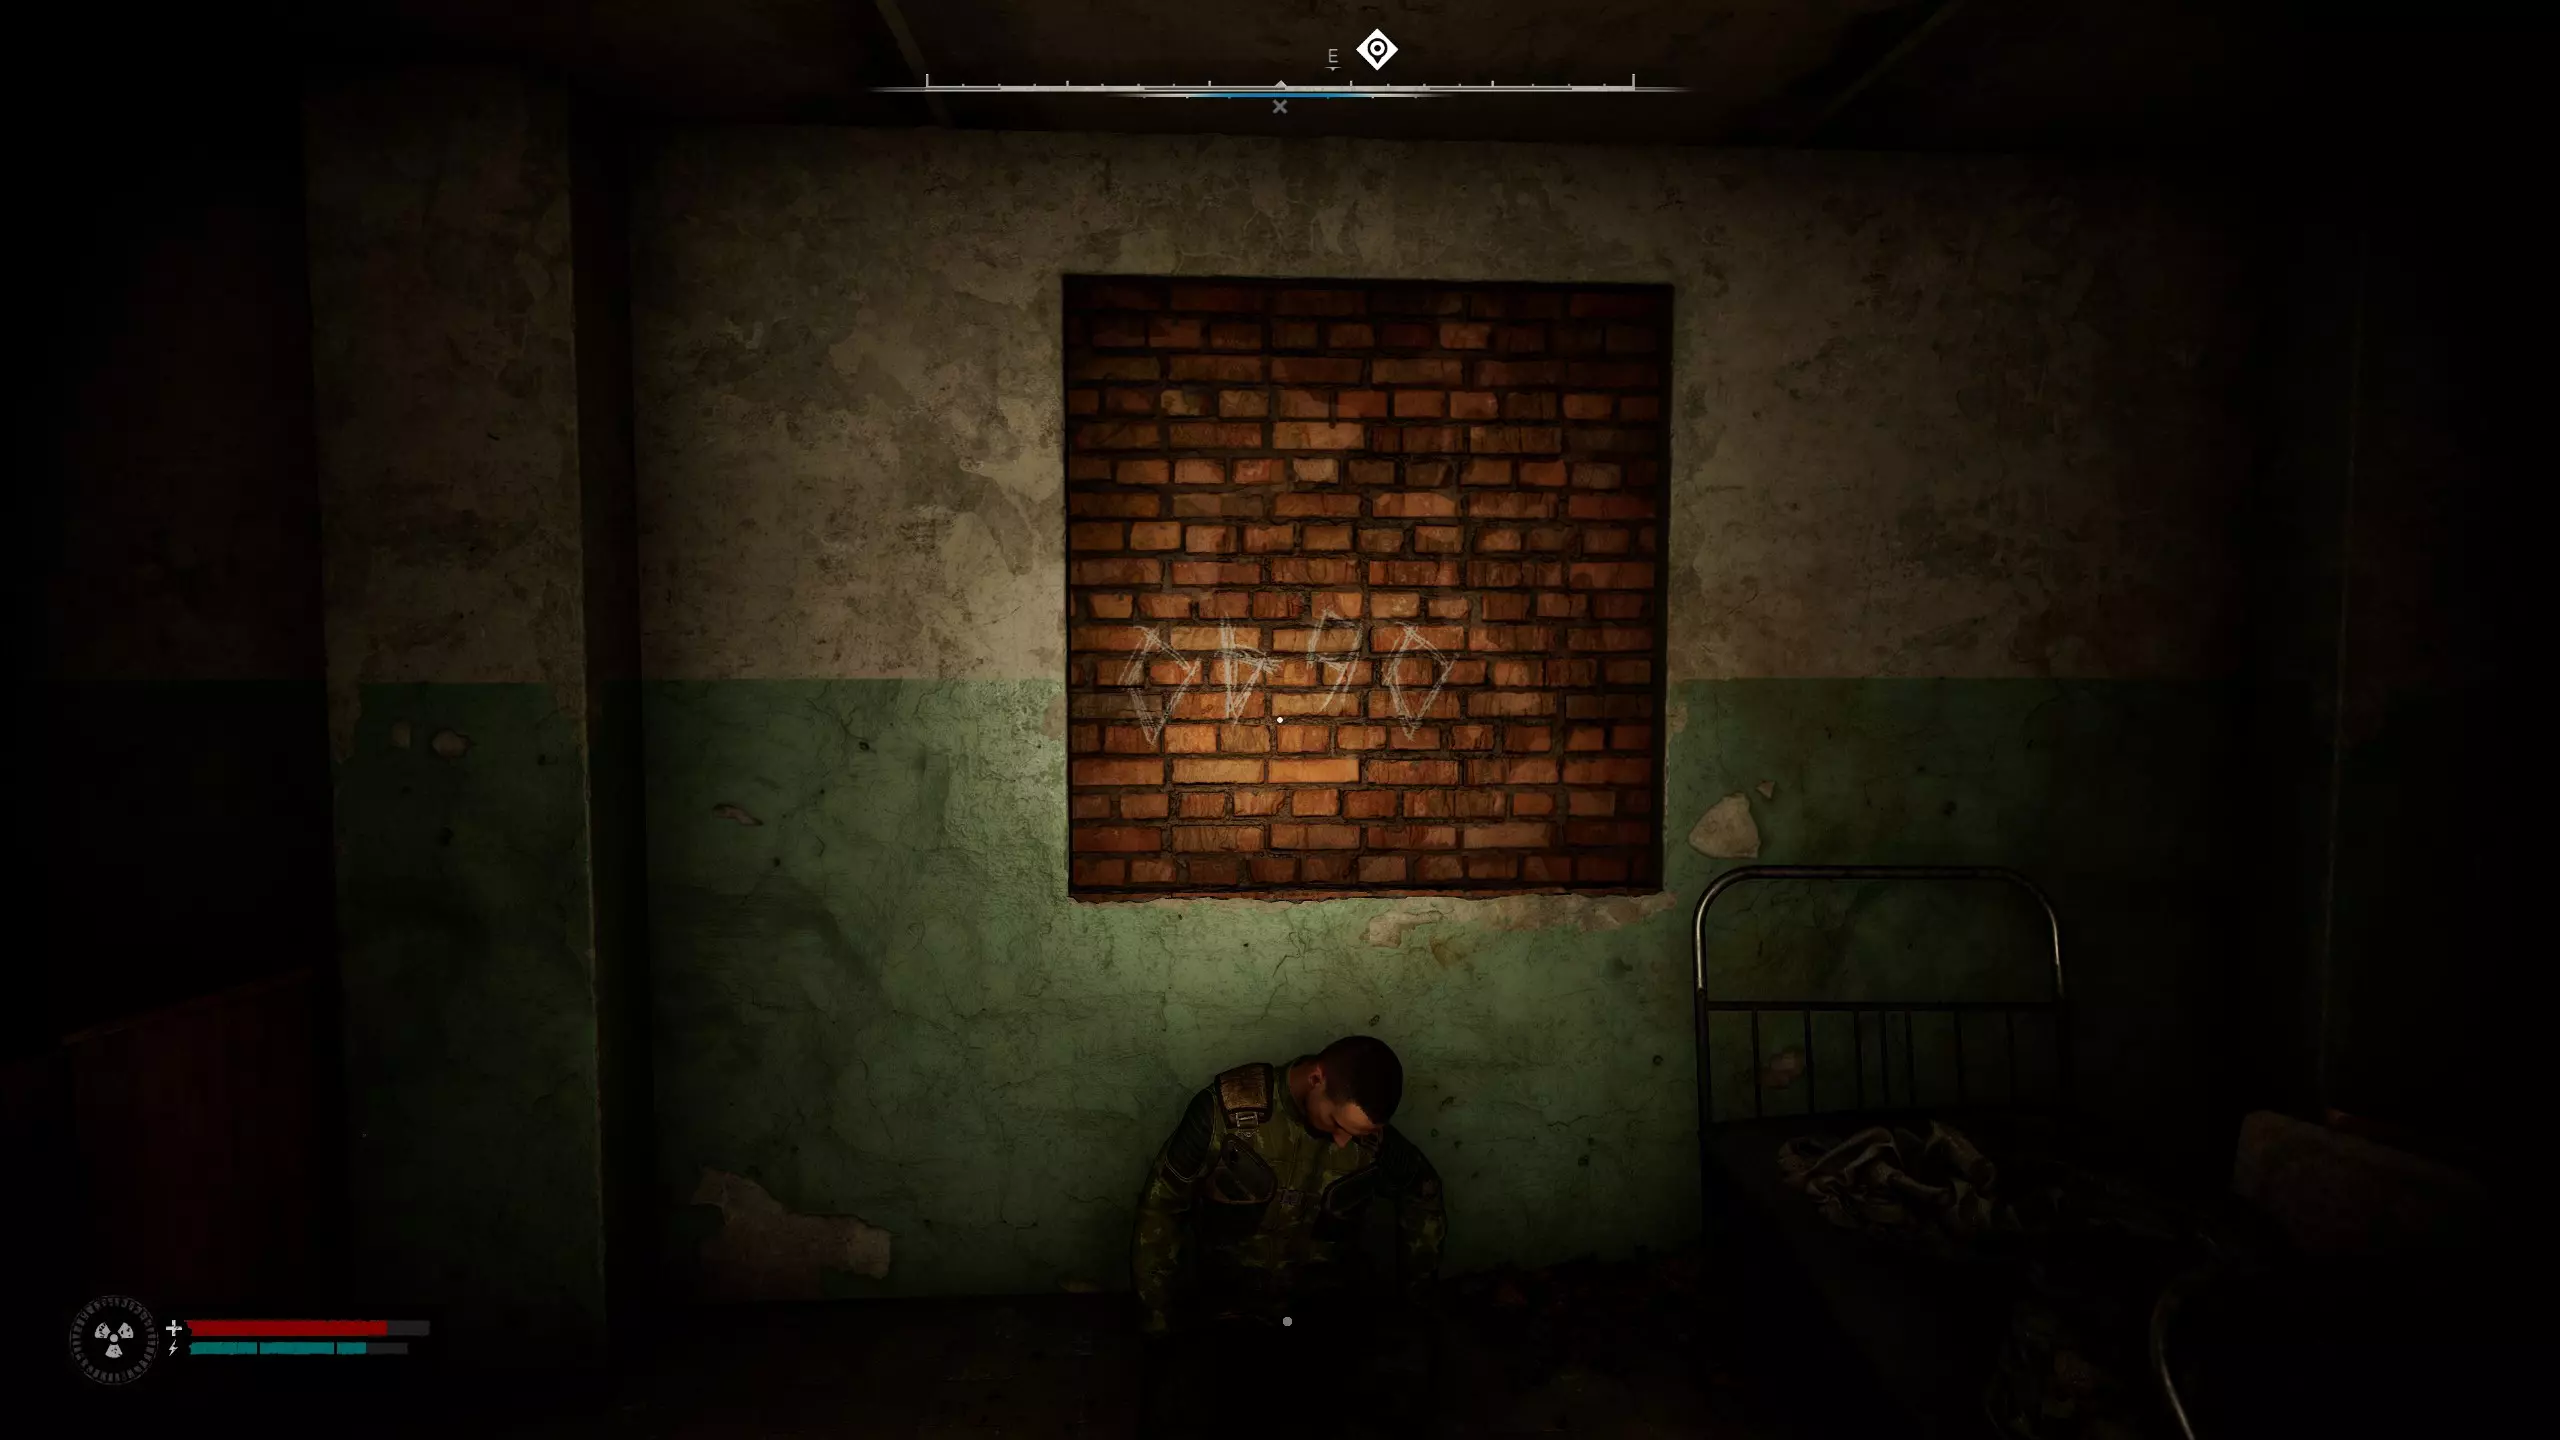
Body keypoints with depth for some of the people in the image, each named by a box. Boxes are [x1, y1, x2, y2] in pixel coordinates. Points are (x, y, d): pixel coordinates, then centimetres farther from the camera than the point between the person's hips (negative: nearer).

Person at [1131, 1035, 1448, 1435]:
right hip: (1225, 1310, -1)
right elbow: (1160, 1208, -11)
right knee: (1180, 1419, -28)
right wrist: (1161, 1325, -11)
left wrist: (1411, 1299, 7)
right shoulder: (1229, 1109, -19)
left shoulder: (1374, 1138, -9)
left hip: (1330, 1306, 2)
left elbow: (1424, 1197, 12)